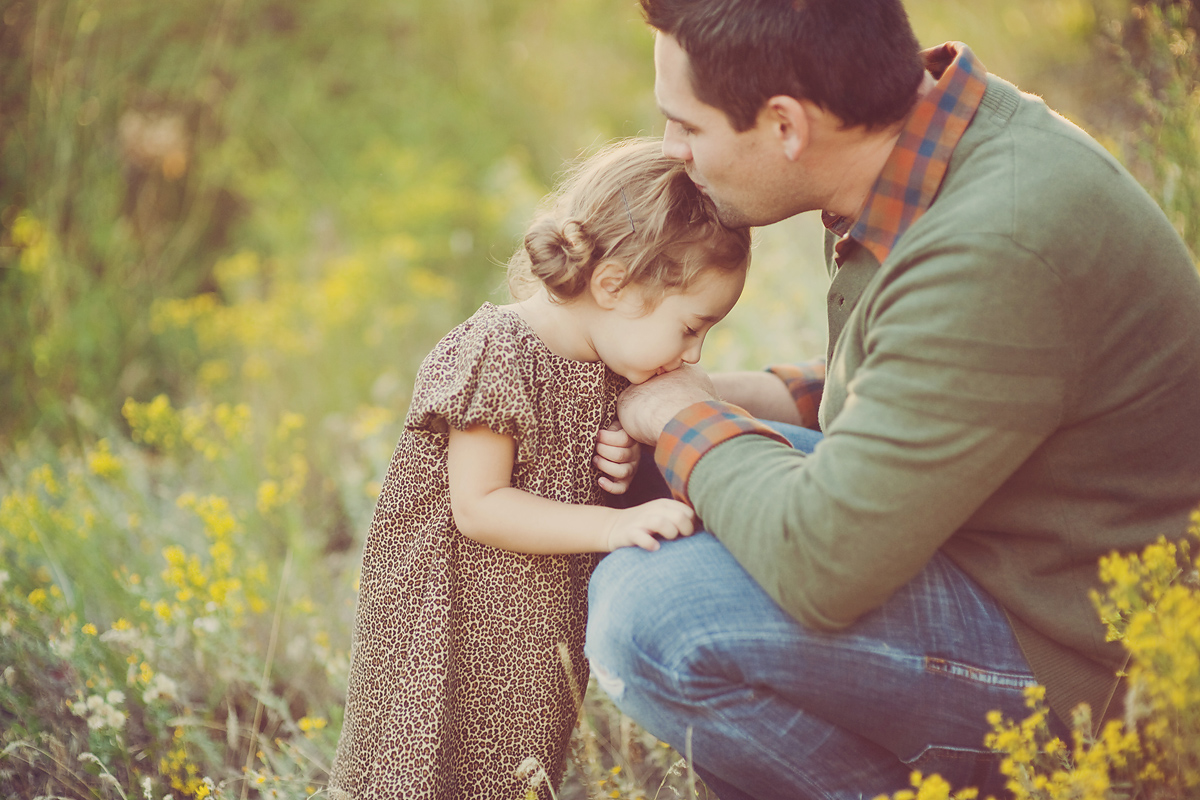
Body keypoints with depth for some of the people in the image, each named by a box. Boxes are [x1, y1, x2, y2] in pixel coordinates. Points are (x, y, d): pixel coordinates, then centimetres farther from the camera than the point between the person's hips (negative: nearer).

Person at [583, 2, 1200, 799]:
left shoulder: (992, 254, -31)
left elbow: (823, 564, -30)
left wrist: (687, 421, -12)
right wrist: (740, 400, 3)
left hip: (1066, 661, -10)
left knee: (650, 619, -24)